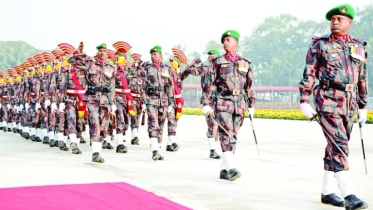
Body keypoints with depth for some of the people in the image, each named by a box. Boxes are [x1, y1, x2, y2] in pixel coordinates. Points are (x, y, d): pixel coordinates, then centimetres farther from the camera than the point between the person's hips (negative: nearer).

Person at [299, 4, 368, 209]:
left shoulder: (358, 46, 12)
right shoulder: (320, 44, 0)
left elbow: (362, 79, 16)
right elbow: (308, 75, -2)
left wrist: (363, 106, 16)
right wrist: (304, 101, -9)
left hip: (349, 103, 5)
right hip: (328, 100, -5)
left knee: (335, 146, 10)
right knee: (338, 145, -14)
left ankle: (327, 191, 20)